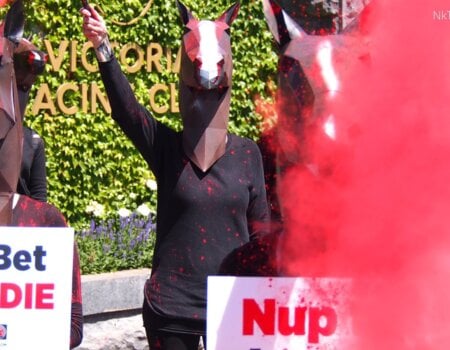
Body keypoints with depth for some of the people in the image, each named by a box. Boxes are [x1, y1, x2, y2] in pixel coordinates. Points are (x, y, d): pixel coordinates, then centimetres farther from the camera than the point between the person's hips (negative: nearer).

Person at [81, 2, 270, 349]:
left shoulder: (247, 153, 5)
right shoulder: (166, 149, 1)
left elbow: (260, 229, 8)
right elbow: (125, 106, -15)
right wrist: (103, 49, -29)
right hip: (171, 307, -1)